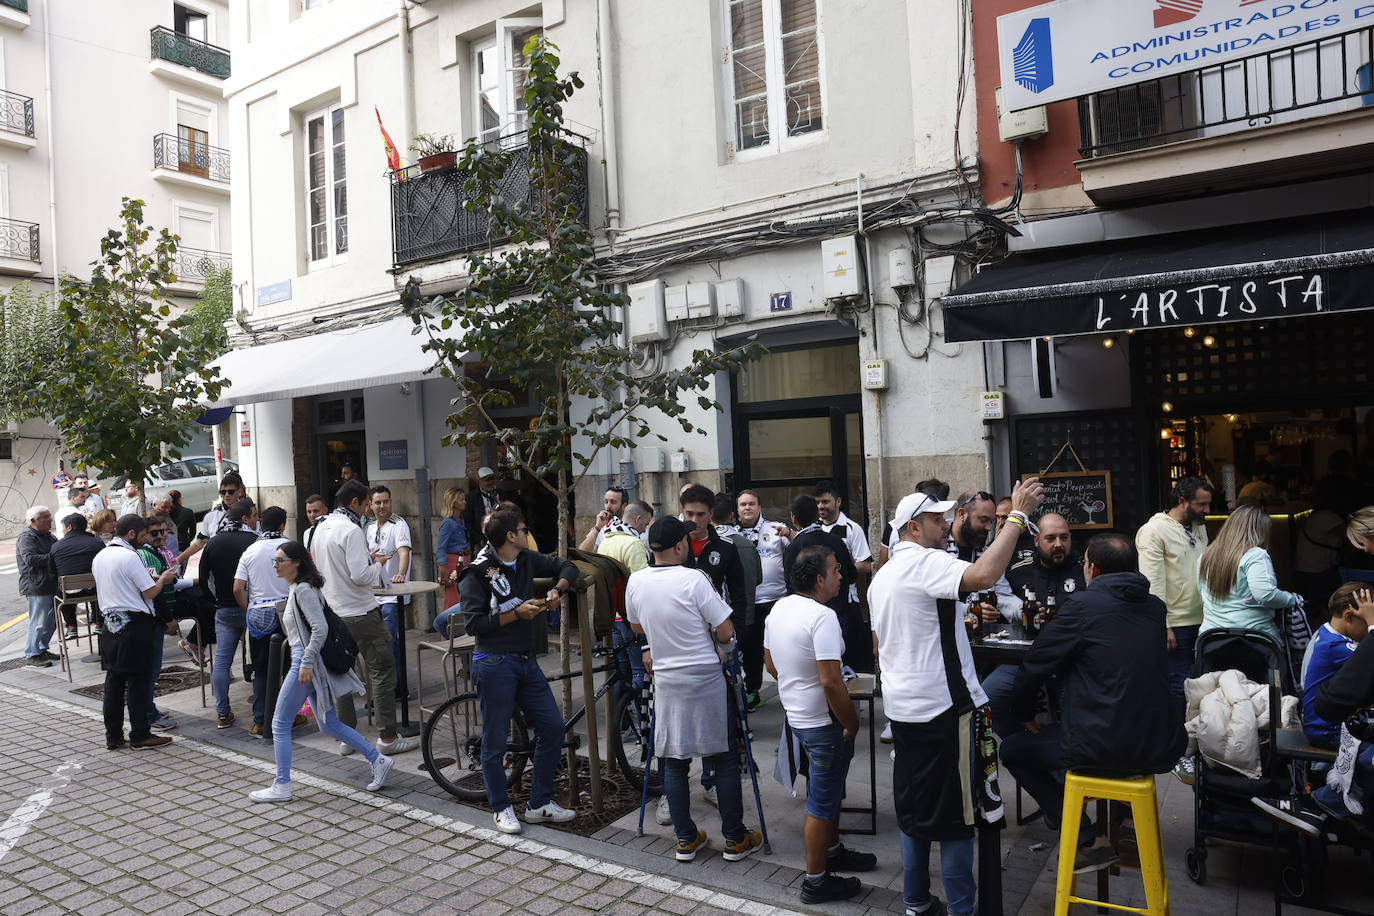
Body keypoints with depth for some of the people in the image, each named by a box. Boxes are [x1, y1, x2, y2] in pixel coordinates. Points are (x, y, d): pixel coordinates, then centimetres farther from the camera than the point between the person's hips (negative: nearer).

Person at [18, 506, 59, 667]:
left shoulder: (48, 536, 17)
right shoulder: (27, 537, -10)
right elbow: (30, 558, -23)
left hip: (51, 585, 9)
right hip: (37, 587, -9)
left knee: (52, 621, 14)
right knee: (39, 622, -6)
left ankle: (42, 649, 26)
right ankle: (32, 655, 4)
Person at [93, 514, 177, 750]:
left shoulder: (100, 557, 11)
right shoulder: (129, 556, -15)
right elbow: (150, 593, -14)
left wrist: (147, 577, 18)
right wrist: (162, 579, 4)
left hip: (110, 622, 8)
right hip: (134, 623, -8)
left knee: (114, 679, 12)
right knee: (137, 680, -1)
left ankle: (113, 736, 19)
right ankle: (140, 736, 5)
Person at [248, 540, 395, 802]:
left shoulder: (303, 590, -14)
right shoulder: (296, 589, 16)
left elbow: (320, 628, -22)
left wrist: (306, 663, -24)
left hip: (306, 662, -10)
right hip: (305, 660, 10)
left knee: (280, 724, 2)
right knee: (329, 725, 12)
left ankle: (281, 787, 12)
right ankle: (378, 760, 12)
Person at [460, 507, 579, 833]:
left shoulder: (527, 561, 5)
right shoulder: (479, 572, -13)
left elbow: (567, 566, 17)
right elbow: (474, 624, -16)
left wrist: (557, 589, -2)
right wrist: (516, 613, -18)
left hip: (526, 661, 7)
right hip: (494, 664, -7)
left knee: (552, 727, 6)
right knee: (496, 740, 5)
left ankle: (540, 803, 20)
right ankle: (501, 807, 24)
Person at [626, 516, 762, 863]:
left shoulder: (636, 582, -1)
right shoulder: (694, 580, -16)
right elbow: (726, 633, -13)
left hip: (666, 681, 4)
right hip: (706, 678, -4)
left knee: (673, 763, 13)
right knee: (724, 760, 9)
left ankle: (686, 840, 20)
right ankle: (735, 840, 17)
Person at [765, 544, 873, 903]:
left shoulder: (779, 608, 2)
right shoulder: (821, 617, -26)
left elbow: (771, 664, 12)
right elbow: (831, 682, -28)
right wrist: (851, 724, -16)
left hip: (796, 712, 9)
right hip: (824, 722, -9)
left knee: (829, 792, 26)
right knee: (823, 802, 6)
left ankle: (832, 851, 44)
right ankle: (816, 881, 20)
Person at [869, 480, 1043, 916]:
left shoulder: (882, 576, 12)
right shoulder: (927, 563, -17)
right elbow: (983, 576, -36)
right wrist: (1018, 514, -30)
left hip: (902, 707, 9)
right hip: (944, 707, -9)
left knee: (914, 808, 18)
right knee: (956, 815, 3)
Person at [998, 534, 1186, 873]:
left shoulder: (1084, 605, -11)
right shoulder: (1155, 607, 8)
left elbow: (1034, 666, -7)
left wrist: (1024, 715, 11)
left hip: (1103, 750, -7)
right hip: (1163, 749, 7)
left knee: (1012, 748, 14)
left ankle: (1088, 842, 8)